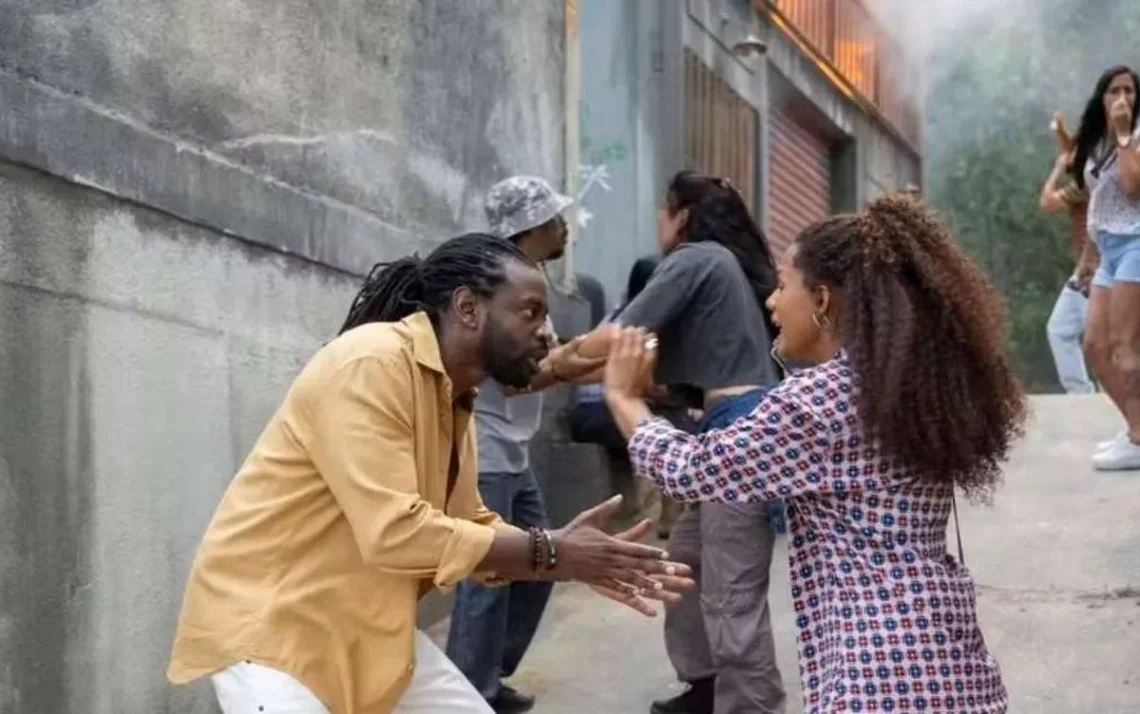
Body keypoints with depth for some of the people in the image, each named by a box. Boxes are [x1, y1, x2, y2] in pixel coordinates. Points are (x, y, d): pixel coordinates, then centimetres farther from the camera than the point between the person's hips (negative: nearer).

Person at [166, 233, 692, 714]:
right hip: (266, 620, -9)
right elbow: (395, 532, -29)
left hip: (366, 627, 9)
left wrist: (575, 560, -8)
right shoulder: (370, 364, -22)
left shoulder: (453, 398, 4)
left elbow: (471, 529, 8)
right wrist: (549, 552, -22)